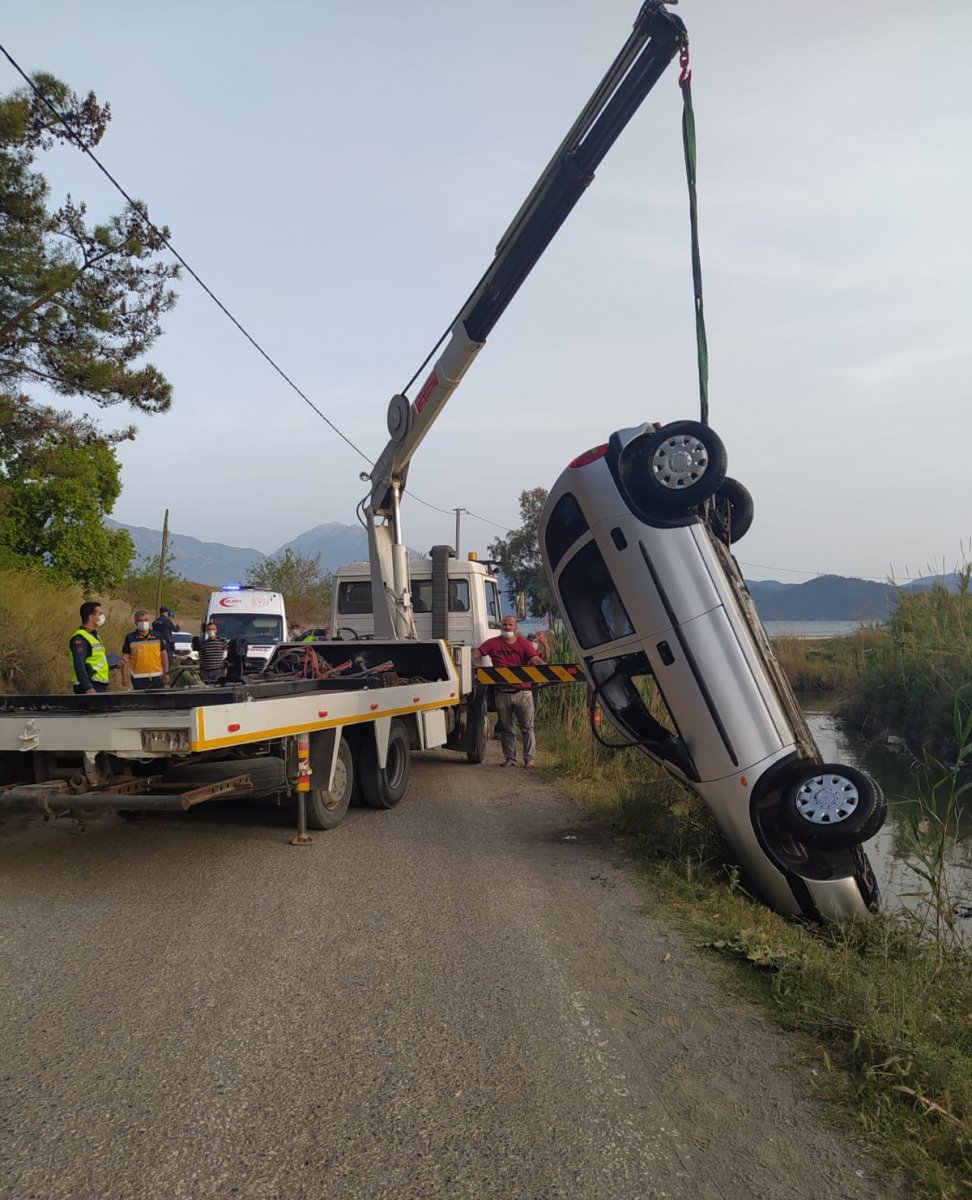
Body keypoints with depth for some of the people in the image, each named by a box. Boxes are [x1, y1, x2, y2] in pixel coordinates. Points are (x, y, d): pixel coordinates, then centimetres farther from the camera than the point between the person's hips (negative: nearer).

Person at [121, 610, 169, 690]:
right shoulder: (130, 638, -1)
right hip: (139, 678, -2)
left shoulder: (158, 635, 5)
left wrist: (166, 673, 5)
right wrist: (124, 676, -7)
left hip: (157, 677, 2)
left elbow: (163, 654, 9)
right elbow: (125, 658, -1)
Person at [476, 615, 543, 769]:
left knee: (527, 727, 2)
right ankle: (509, 758, 21)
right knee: (505, 728, 10)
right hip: (502, 693, 1)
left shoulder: (524, 643, 2)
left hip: (522, 692, -1)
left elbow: (536, 660, -8)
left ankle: (530, 758, 10)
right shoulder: (493, 643, 5)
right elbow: (476, 654, -1)